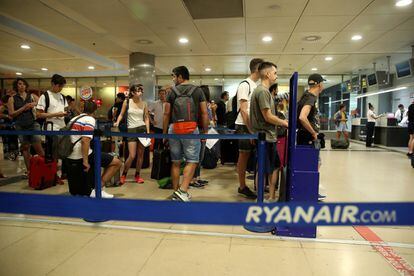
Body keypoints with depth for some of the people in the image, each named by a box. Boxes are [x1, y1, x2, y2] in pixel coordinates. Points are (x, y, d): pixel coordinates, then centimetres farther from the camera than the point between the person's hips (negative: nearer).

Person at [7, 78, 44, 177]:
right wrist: (23, 108, -12)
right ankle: (28, 170, 16)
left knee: (38, 147, -7)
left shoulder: (32, 96, 8)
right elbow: (11, 114, -1)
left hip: (33, 124, -1)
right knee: (25, 148, 8)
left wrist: (35, 104, -10)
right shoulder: (12, 99, 6)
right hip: (20, 126, 1)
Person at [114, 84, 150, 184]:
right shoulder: (127, 102, 1)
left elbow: (146, 118, 8)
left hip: (142, 129, 2)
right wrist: (117, 122, -13)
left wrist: (148, 132, 1)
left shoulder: (144, 104, 5)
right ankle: (123, 175, 15)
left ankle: (137, 175, 21)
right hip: (131, 129, -2)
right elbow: (121, 114, 7)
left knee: (140, 154, 5)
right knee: (132, 156, -7)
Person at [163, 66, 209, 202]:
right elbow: (204, 113, -1)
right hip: (191, 129, -2)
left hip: (174, 129, 2)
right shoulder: (198, 91, 4)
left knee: (175, 162, 11)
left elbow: (166, 114, 4)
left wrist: (164, 133, 10)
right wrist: (205, 131, 5)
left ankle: (176, 193, 18)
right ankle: (182, 191, -11)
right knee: (192, 161, 2)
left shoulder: (172, 92, 6)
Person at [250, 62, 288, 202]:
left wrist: (282, 122, 14)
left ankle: (271, 197, 25)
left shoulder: (263, 90, 16)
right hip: (265, 137, -10)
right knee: (264, 170, -1)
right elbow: (268, 117, -19)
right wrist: (284, 123, -6)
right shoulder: (262, 91, -15)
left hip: (268, 136, 10)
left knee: (275, 166, 16)